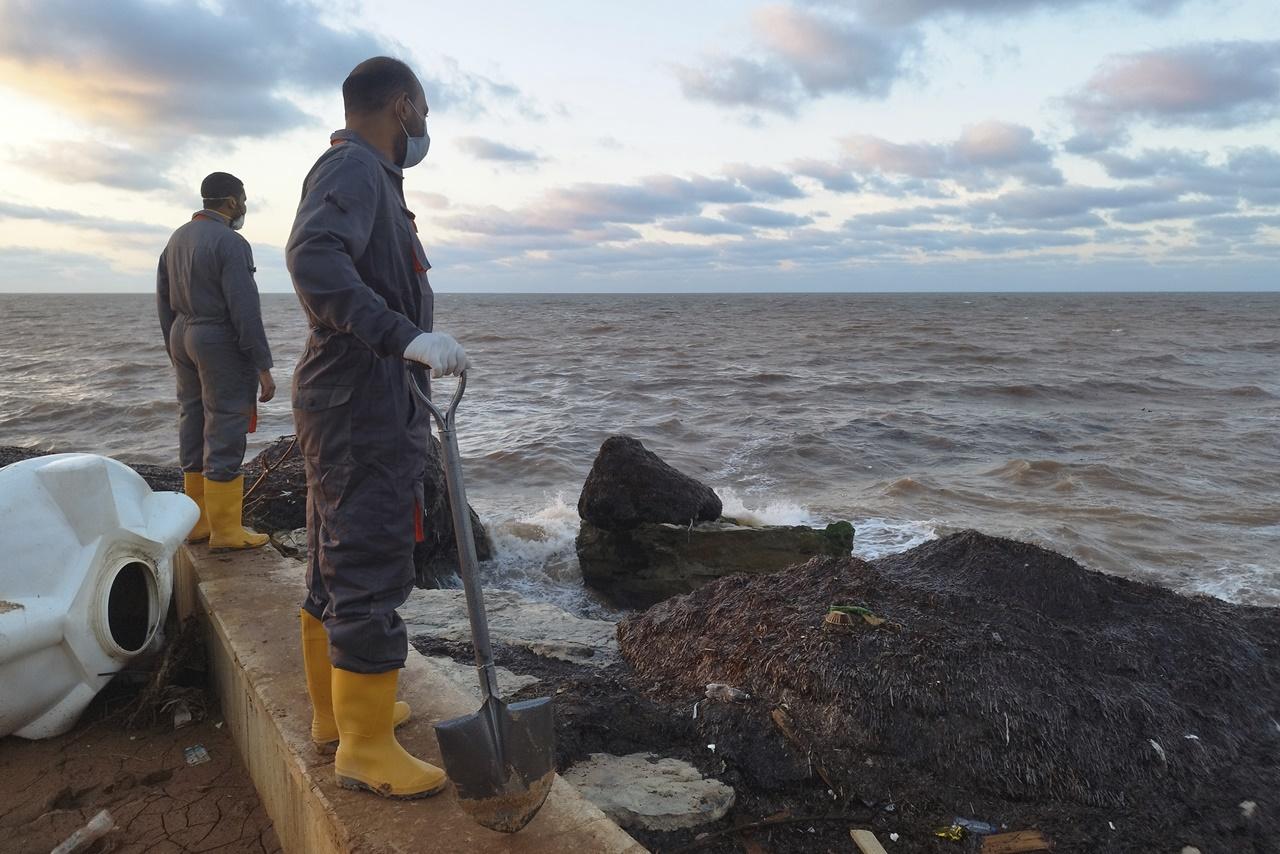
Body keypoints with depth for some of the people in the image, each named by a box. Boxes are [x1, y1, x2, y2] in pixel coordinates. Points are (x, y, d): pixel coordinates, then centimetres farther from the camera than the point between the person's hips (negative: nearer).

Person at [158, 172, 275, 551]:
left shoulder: (177, 238, 13)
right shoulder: (230, 243, -13)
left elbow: (164, 301, 16)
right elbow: (245, 309, -19)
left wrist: (175, 353, 22)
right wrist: (263, 367, -16)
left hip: (183, 336, 9)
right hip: (222, 344, -9)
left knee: (194, 428, 11)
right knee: (224, 434, -5)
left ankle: (198, 523, 18)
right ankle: (225, 531, 0)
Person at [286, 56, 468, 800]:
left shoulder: (359, 173, 19)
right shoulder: (355, 168, -12)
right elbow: (313, 257, -30)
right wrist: (404, 336, -39)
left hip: (356, 405, 11)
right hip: (365, 409, -11)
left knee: (337, 564, 16)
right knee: (370, 573, -4)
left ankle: (337, 711, 30)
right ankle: (367, 748, 7)